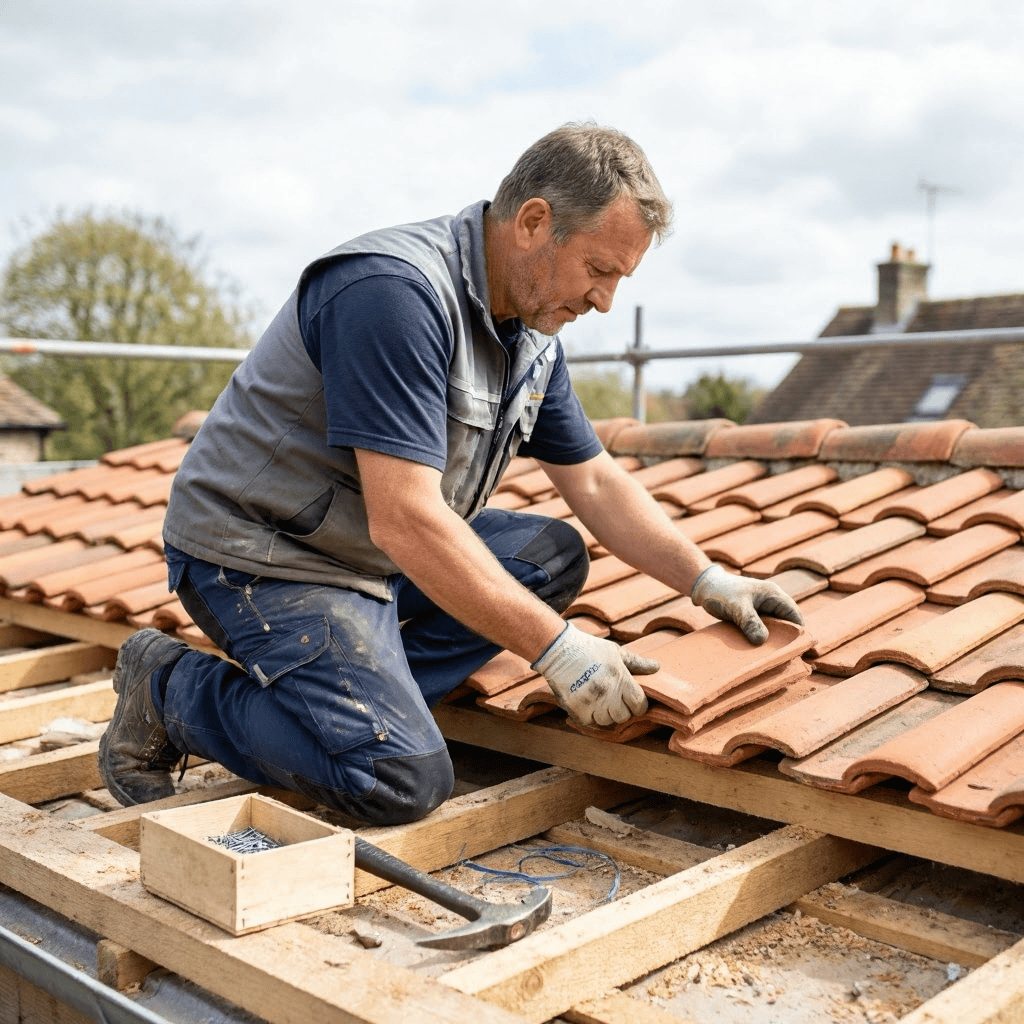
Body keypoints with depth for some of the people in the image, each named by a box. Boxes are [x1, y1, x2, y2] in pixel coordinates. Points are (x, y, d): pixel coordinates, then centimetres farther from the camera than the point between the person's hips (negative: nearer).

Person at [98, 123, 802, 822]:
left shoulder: (533, 328, 4)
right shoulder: (395, 292, -26)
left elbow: (596, 483, 12)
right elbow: (404, 520, -31)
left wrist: (707, 581, 2)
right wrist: (558, 648, -28)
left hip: (372, 551, 9)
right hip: (261, 556, -9)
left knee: (553, 556, 3)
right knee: (406, 781, -19)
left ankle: (349, 694, -3)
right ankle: (172, 689, 0)